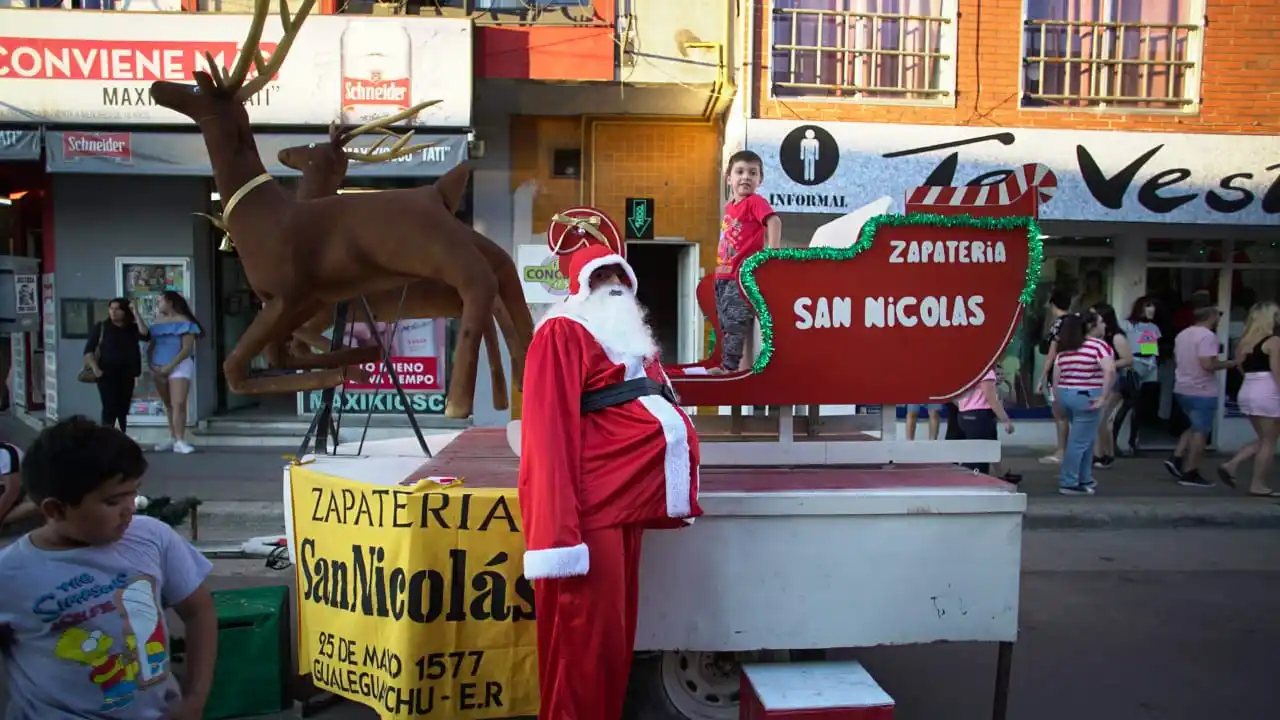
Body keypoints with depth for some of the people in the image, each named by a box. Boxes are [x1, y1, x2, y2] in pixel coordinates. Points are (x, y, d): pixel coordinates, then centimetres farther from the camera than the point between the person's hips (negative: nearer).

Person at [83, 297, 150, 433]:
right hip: (107, 373, -3)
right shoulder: (102, 327, 1)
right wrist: (95, 368, -12)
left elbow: (145, 336, -14)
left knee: (123, 409, 9)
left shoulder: (132, 328, 7)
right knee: (109, 408, -10)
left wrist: (136, 314, -12)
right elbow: (88, 349, 0)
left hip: (126, 374, 3)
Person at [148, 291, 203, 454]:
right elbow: (151, 346, 14)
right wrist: (152, 365, -3)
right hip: (159, 368, 6)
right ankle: (173, 438, 16)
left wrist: (170, 366, -18)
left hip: (179, 366, -6)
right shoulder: (157, 322, 14)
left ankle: (180, 441, -19)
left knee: (178, 404, -16)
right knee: (168, 405, 10)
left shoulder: (184, 322, -6)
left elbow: (187, 348, -13)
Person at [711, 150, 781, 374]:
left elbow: (774, 222, -22)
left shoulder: (756, 202, -8)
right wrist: (720, 267, 17)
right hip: (724, 274, 9)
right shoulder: (730, 206, 15)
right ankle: (729, 364, 23)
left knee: (735, 322, -10)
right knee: (726, 324, 14)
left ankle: (730, 366, -6)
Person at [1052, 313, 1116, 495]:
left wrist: (1058, 400, 19)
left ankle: (1085, 479, 27)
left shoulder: (1064, 348, 11)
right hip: (1086, 397, -7)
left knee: (1086, 439, 22)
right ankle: (1068, 484, 5)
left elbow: (1056, 376, 13)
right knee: (1079, 442, 0)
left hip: (1065, 395, 7)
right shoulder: (1099, 346, -9)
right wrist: (1104, 398, -18)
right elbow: (1110, 371, -23)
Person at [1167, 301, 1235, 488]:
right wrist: (1231, 363, -10)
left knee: (1195, 428, 21)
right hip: (1202, 392, -8)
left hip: (1182, 389, 8)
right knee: (1200, 432, 1)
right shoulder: (1207, 336, -17)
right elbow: (1207, 365, -24)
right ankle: (1190, 474, 3)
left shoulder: (1182, 334, 11)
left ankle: (1176, 459, 10)